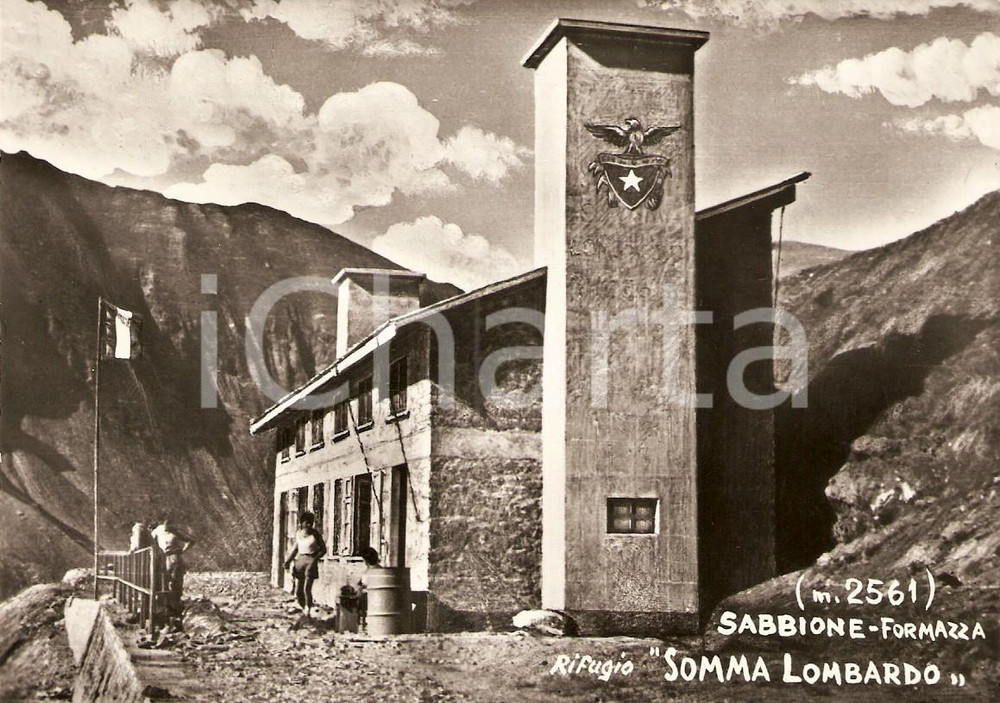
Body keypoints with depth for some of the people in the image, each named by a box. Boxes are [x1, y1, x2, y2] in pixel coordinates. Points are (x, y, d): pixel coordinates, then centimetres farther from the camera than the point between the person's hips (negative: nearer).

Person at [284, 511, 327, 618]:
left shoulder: (315, 533, -8)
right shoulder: (298, 533, 6)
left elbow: (323, 549, -3)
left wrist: (315, 559, -18)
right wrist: (289, 560, 12)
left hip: (311, 562, -5)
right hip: (300, 561, 5)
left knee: (307, 589, -16)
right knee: (298, 591, 3)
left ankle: (308, 611, -2)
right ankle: (304, 610, 23)